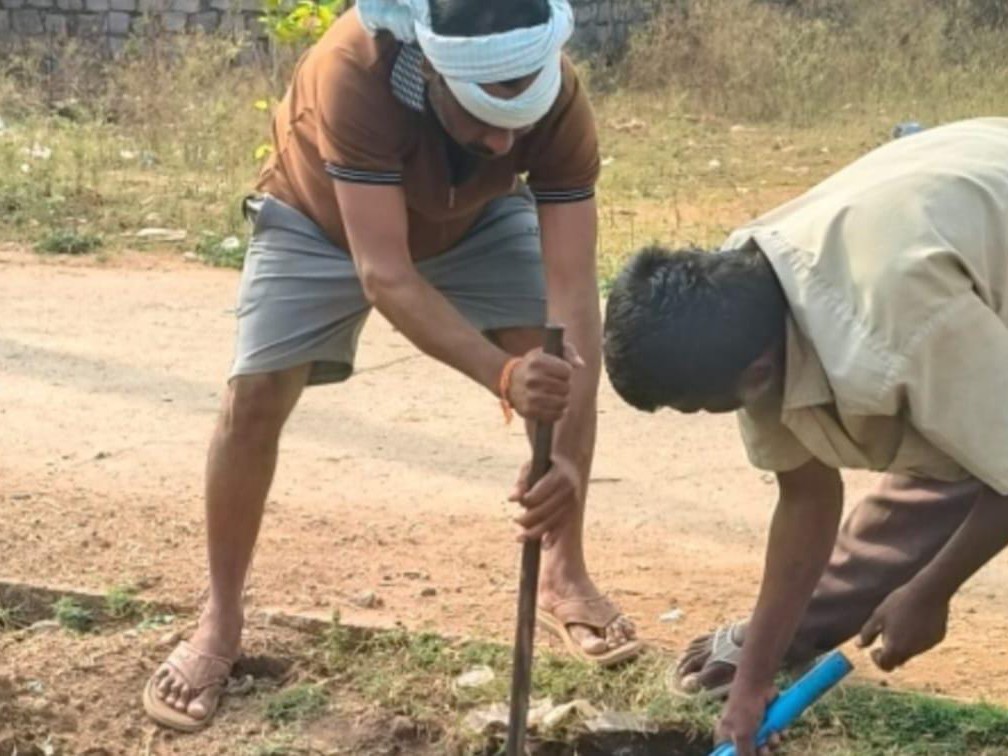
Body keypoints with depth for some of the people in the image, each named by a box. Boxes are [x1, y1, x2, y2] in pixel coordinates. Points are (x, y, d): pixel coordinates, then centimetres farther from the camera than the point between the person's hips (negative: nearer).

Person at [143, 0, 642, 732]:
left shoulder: (557, 98, -36)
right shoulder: (356, 69, -45)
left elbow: (572, 288, -37)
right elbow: (385, 276, -47)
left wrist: (568, 452, -48)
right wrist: (502, 373, -61)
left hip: (477, 218, 3)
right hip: (321, 218, -2)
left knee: (564, 371, -12)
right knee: (256, 395, -13)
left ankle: (566, 578, 8)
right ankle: (221, 620, 5)